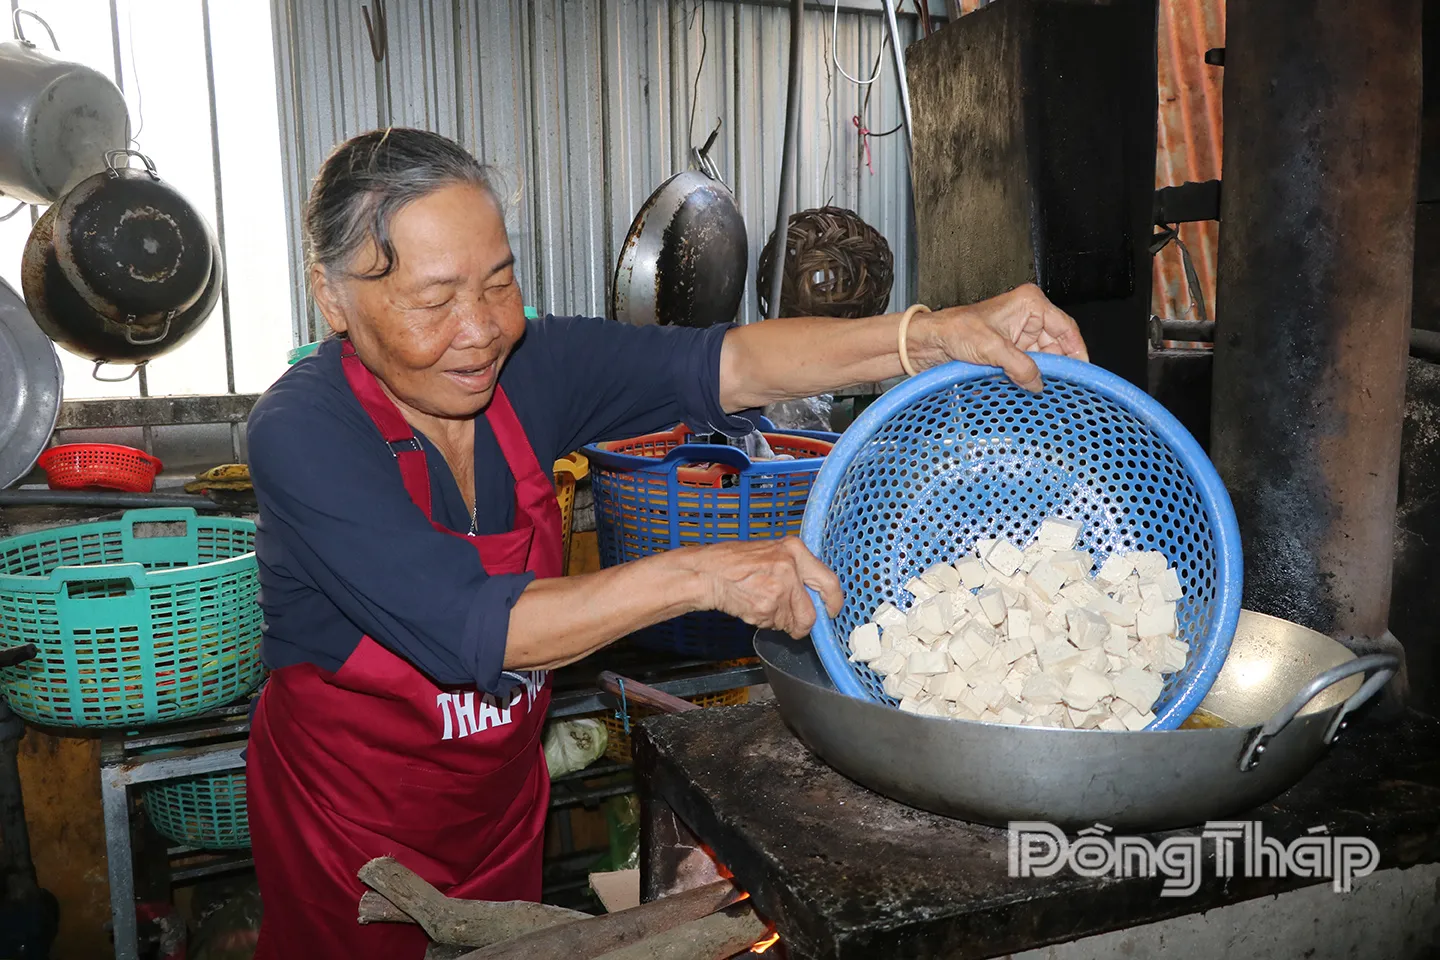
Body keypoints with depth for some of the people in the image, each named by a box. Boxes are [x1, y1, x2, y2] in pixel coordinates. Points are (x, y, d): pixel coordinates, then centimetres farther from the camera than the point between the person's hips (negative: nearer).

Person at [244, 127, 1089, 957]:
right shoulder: (302, 431, -26)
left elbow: (723, 366, -21)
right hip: (351, 818, -4)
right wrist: (703, 577, -39)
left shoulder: (526, 365, -13)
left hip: (505, 797, 5)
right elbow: (472, 629, -35)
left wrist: (938, 336, -32)